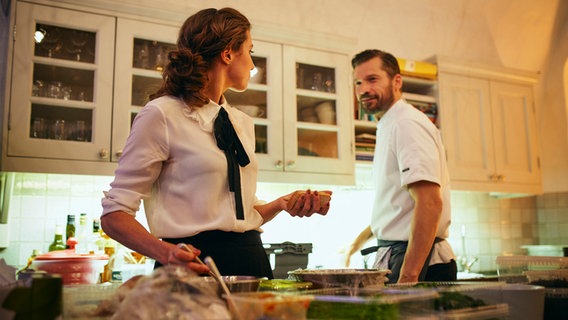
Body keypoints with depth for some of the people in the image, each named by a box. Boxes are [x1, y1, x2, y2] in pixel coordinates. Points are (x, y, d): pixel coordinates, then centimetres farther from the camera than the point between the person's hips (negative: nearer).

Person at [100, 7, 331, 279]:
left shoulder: (243, 123, 15)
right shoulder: (161, 115, -5)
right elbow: (113, 213, -7)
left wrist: (280, 205, 4)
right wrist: (164, 251, -24)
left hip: (251, 260, 6)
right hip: (196, 265, -6)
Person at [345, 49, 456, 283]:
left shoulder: (406, 123, -17)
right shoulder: (390, 126, 17)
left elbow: (430, 203, -27)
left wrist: (407, 277, -29)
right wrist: (362, 238, 27)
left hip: (417, 263, -10)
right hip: (397, 255, 10)